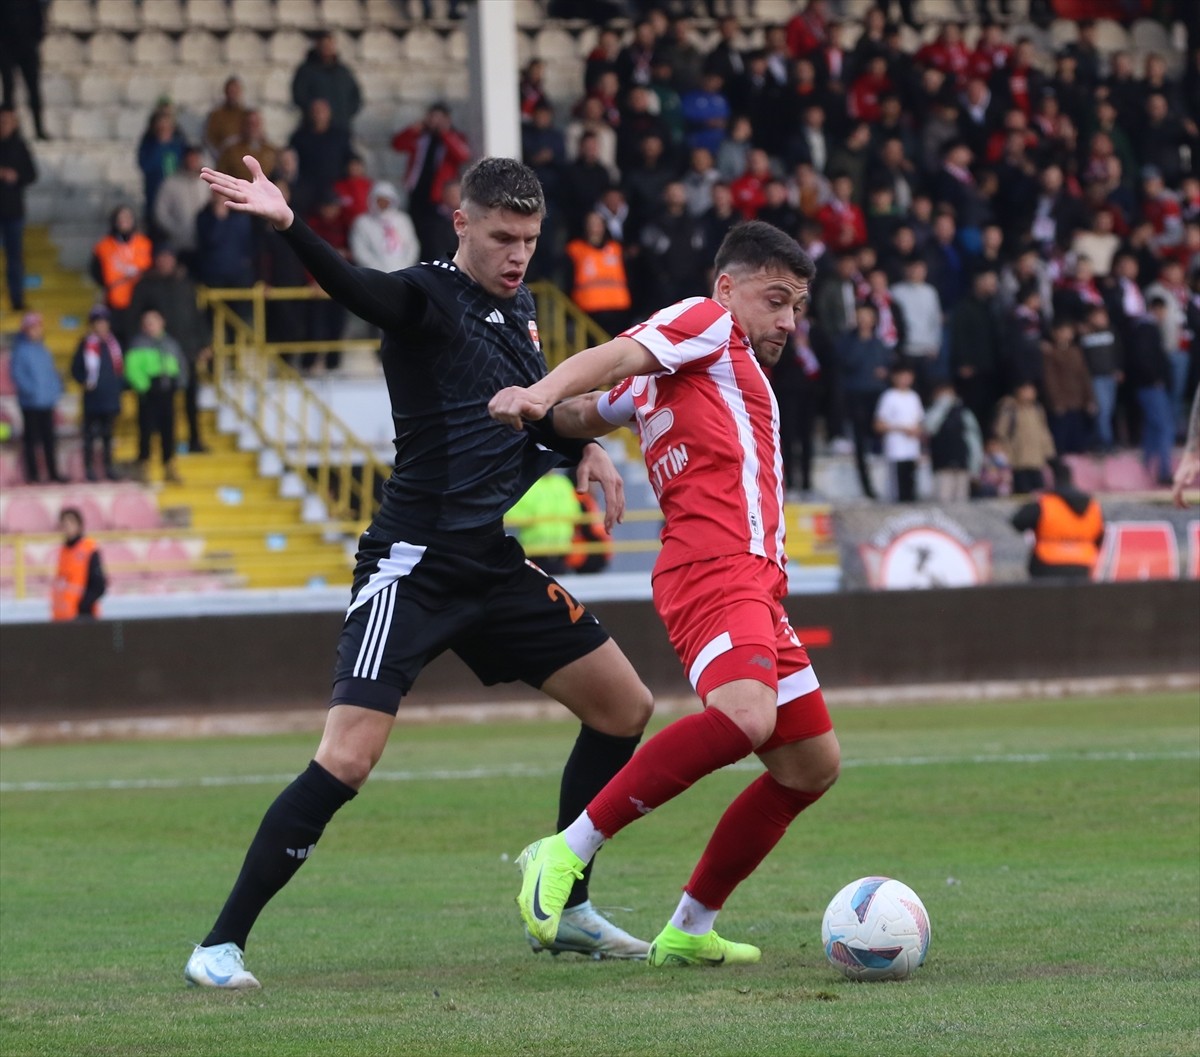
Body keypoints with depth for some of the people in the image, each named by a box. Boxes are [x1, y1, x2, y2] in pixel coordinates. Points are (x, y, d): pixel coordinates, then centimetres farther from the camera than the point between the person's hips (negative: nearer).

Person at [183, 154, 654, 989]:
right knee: (346, 762, -18)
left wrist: (583, 447, 9)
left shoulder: (518, 306, 11)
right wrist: (287, 225, -55)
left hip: (500, 566, 8)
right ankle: (222, 945, -8)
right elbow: (356, 288, -36)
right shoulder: (427, 299, -12)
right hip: (414, 567, -8)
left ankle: (566, 908, 26)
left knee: (626, 709, 12)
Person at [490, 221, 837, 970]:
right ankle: (568, 852, -26)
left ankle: (689, 928, 17)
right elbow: (619, 356, -11)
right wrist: (541, 393, -31)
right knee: (745, 717, -33)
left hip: (757, 584, 10)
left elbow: (585, 415, 31)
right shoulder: (707, 322, 7)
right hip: (715, 566, -10)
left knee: (812, 765, 12)